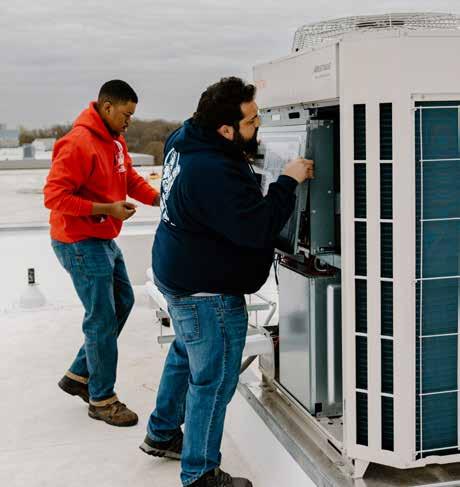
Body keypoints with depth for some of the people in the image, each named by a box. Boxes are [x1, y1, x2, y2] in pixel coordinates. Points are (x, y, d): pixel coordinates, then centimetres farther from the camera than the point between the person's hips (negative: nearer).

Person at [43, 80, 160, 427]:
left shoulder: (115, 141, 9)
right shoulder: (78, 144, -20)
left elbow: (132, 180, 14)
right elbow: (54, 196, -24)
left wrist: (162, 200, -3)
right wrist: (107, 209, -23)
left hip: (105, 240, 10)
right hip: (80, 243, -10)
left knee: (123, 302, 17)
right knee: (102, 319, -3)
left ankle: (80, 376, 29)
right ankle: (102, 399, 13)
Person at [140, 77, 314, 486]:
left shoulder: (185, 141, -1)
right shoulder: (214, 173, -32)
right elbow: (257, 227, -29)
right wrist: (289, 181, -20)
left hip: (178, 274, 11)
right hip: (207, 291, -11)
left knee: (186, 354, 28)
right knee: (213, 378, 2)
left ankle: (162, 434, 47)